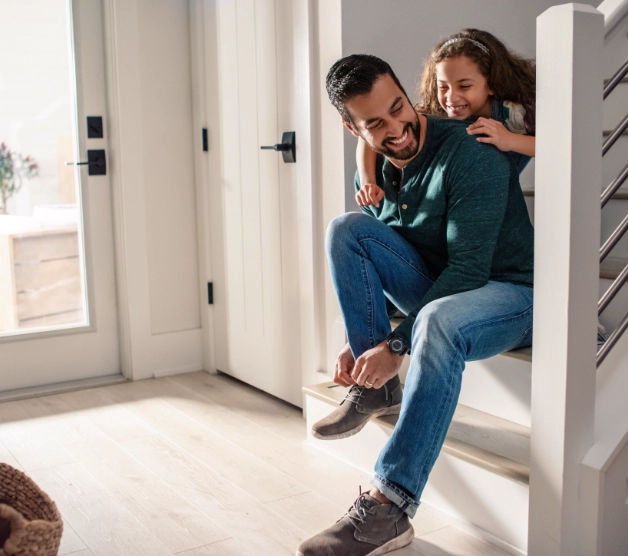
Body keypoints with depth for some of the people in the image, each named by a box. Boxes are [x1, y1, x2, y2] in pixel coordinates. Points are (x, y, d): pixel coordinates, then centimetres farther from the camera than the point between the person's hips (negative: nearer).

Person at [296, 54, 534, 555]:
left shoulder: (470, 153, -20)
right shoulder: (372, 172, 1)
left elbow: (469, 267, -25)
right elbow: (365, 263, 9)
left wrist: (396, 345, -28)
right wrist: (360, 343, -4)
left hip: (510, 292, -6)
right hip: (436, 288, 6)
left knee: (437, 321, -41)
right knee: (346, 228, -14)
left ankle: (388, 510, -39)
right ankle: (375, 389, -11)